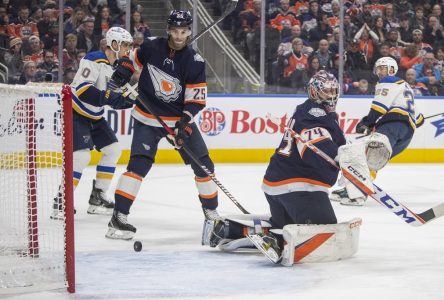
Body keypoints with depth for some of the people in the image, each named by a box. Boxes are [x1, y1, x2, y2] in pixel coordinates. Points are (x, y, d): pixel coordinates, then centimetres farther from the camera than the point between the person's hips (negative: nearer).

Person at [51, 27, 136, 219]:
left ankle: (97, 198, 16)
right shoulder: (95, 60, -21)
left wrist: (128, 98, -10)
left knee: (113, 150, 9)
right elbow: (82, 89, -30)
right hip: (76, 113, -10)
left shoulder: (118, 66, 6)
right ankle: (61, 202, -14)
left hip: (94, 116, 10)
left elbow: (116, 100, 9)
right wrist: (108, 97, -35)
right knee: (81, 156, -20)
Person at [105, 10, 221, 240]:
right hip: (147, 117, -2)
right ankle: (119, 217, -16)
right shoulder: (152, 47, -10)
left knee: (203, 164, 3)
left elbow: (196, 99, -11)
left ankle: (211, 211, 23)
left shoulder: (195, 62, -11)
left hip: (180, 118, 2)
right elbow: (133, 61, 13)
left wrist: (185, 122, -23)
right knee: (139, 164, -17)